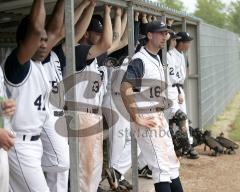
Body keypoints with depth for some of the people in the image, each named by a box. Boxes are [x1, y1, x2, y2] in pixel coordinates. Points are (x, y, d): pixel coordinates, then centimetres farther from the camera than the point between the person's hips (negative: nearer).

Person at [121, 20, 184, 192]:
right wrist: (136, 118, -24)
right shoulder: (140, 60, -16)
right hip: (146, 119, -9)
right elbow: (125, 89, -26)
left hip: (160, 116, 9)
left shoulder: (157, 58, 12)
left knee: (172, 162, 16)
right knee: (162, 165, -6)